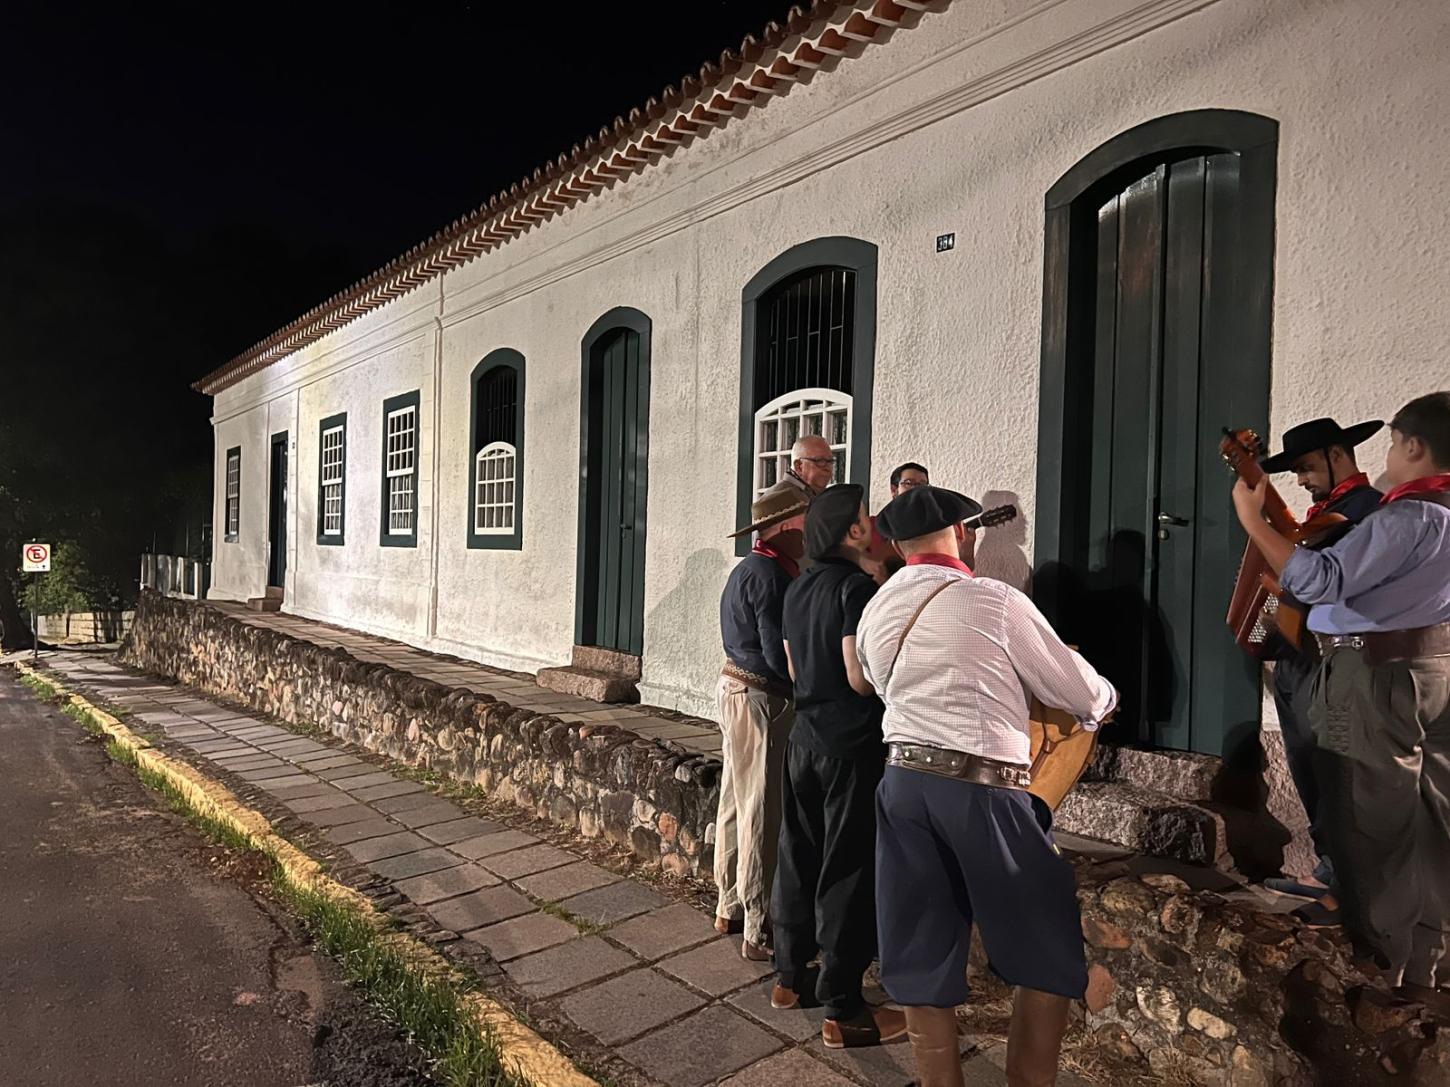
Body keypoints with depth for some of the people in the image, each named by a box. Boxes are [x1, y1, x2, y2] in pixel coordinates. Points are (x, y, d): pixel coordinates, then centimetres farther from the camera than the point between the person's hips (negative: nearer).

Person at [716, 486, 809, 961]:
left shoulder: (747, 568, 13)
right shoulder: (772, 575, -18)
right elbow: (783, 655, -21)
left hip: (735, 688, 10)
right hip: (762, 699, -10)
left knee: (737, 804, 17)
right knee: (763, 815, -2)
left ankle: (730, 908, 30)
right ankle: (759, 930, 7)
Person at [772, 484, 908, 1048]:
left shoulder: (798, 588, 8)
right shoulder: (856, 587, -17)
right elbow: (861, 678, -21)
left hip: (805, 740, 8)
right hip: (852, 746, -8)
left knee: (798, 858, 17)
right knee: (848, 872, 1)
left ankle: (789, 976, 31)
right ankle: (843, 1011, 11)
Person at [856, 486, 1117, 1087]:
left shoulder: (874, 613, 10)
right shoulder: (995, 601, -7)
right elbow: (1082, 693, 2)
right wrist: (1102, 702, 25)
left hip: (903, 783, 6)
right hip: (985, 791, -5)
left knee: (922, 964, 15)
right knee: (1048, 958, 14)